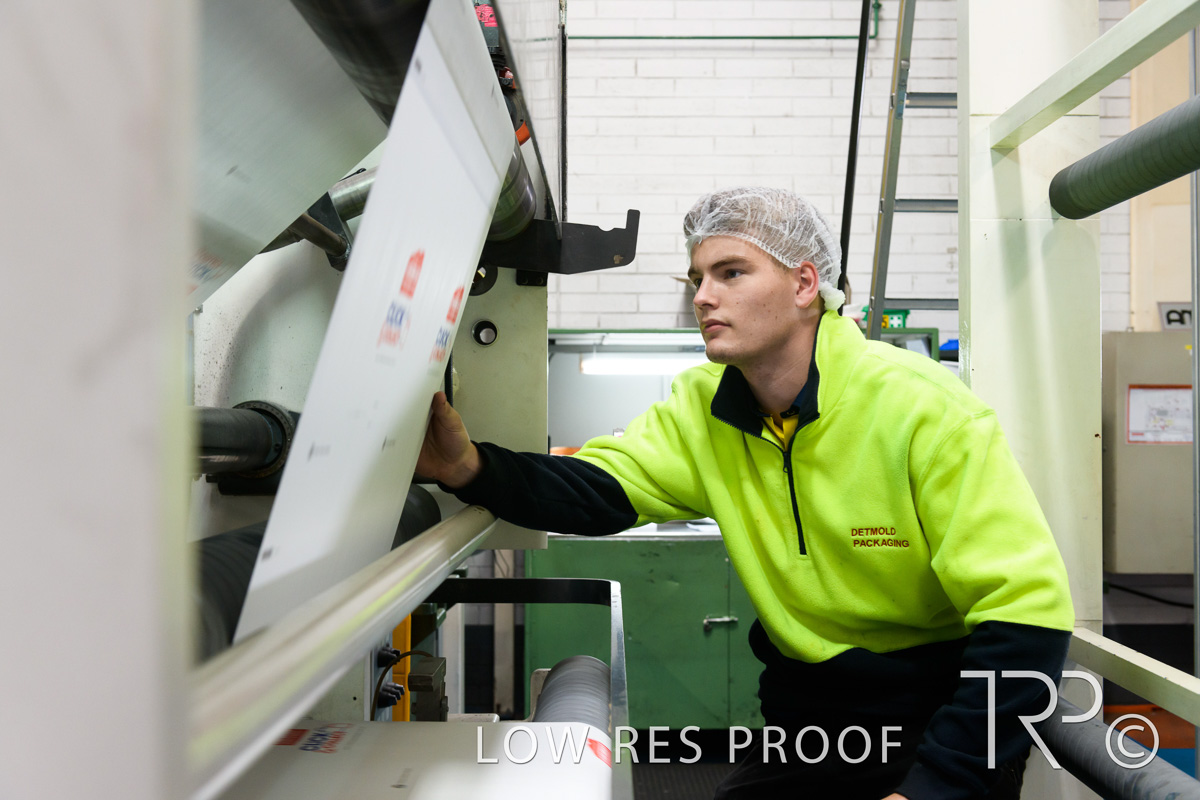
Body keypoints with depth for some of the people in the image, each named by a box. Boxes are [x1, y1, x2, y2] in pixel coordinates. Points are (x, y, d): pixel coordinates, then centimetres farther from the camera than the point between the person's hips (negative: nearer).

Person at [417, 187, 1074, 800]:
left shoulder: (922, 407, -19)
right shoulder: (701, 409, -3)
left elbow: (1028, 610, -19)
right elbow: (597, 489, -17)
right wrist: (472, 469, -36)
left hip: (944, 720, -3)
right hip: (810, 719, 4)